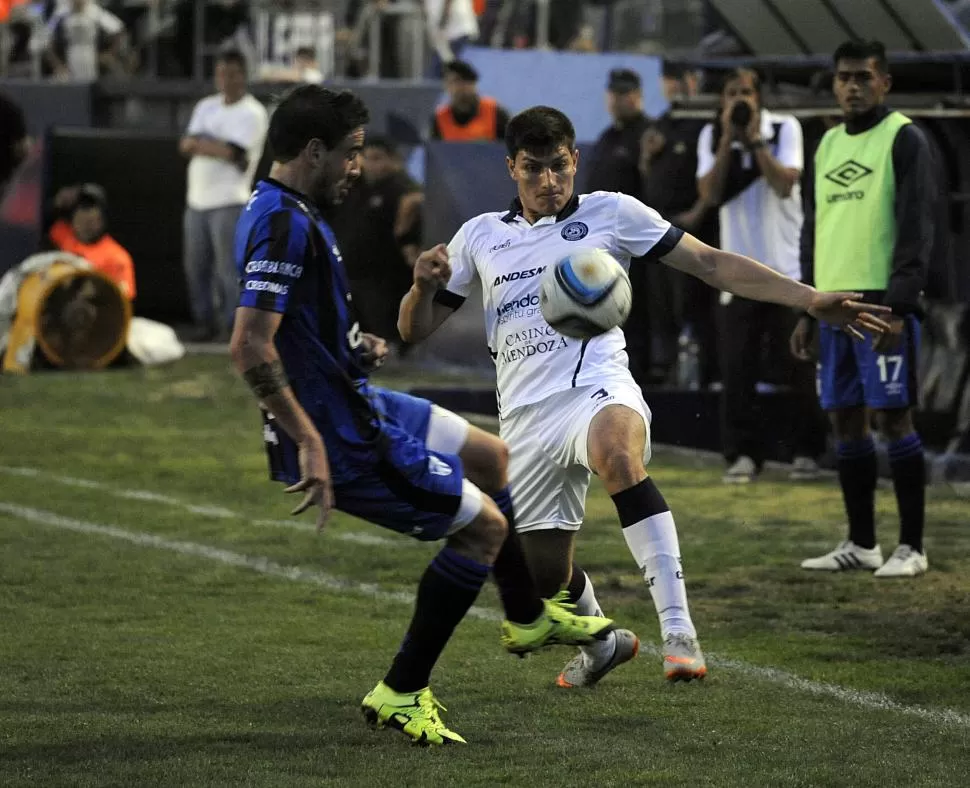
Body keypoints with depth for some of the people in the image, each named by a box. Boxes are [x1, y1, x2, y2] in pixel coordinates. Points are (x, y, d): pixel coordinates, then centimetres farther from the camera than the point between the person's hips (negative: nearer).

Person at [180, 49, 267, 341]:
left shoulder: (252, 113, -4)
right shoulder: (206, 107, 15)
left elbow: (231, 152, -15)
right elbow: (186, 145, 3)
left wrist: (199, 143, -5)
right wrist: (218, 148, -12)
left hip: (229, 203, -7)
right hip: (197, 200, 7)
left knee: (228, 270, -10)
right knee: (195, 267, 8)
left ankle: (232, 327, -9)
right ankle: (205, 324, 16)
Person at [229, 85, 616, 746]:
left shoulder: (288, 213, 10)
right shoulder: (284, 225, -24)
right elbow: (250, 348, -32)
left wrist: (353, 345, 7)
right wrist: (308, 443, -29)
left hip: (358, 403, 11)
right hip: (339, 438, -11)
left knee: (490, 455, 26)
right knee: (483, 524, -2)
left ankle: (527, 618, 46)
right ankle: (401, 694, 4)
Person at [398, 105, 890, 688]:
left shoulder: (611, 213, 7)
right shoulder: (481, 236, 15)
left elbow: (712, 263, 6)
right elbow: (415, 329, 18)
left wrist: (812, 300, -3)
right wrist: (424, 284, -6)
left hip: (598, 388, -4)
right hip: (525, 417, 4)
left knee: (617, 454, -40)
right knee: (546, 575, 8)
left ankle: (679, 629, -44)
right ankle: (603, 644, 44)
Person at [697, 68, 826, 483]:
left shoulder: (785, 128, -1)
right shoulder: (712, 136, 4)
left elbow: (785, 183, -14)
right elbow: (710, 194, -8)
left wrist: (755, 139, -15)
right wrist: (729, 138, -12)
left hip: (786, 266, -2)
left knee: (797, 364, 1)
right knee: (737, 368, -4)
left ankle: (806, 450, 11)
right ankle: (744, 453, 3)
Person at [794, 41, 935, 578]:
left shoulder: (903, 139, -5)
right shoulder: (827, 145, 17)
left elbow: (917, 227, -11)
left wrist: (898, 307, -18)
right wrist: (807, 311, 17)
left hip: (883, 305, -7)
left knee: (892, 417, -7)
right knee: (845, 421, 7)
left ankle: (911, 547, -3)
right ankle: (861, 544, 14)